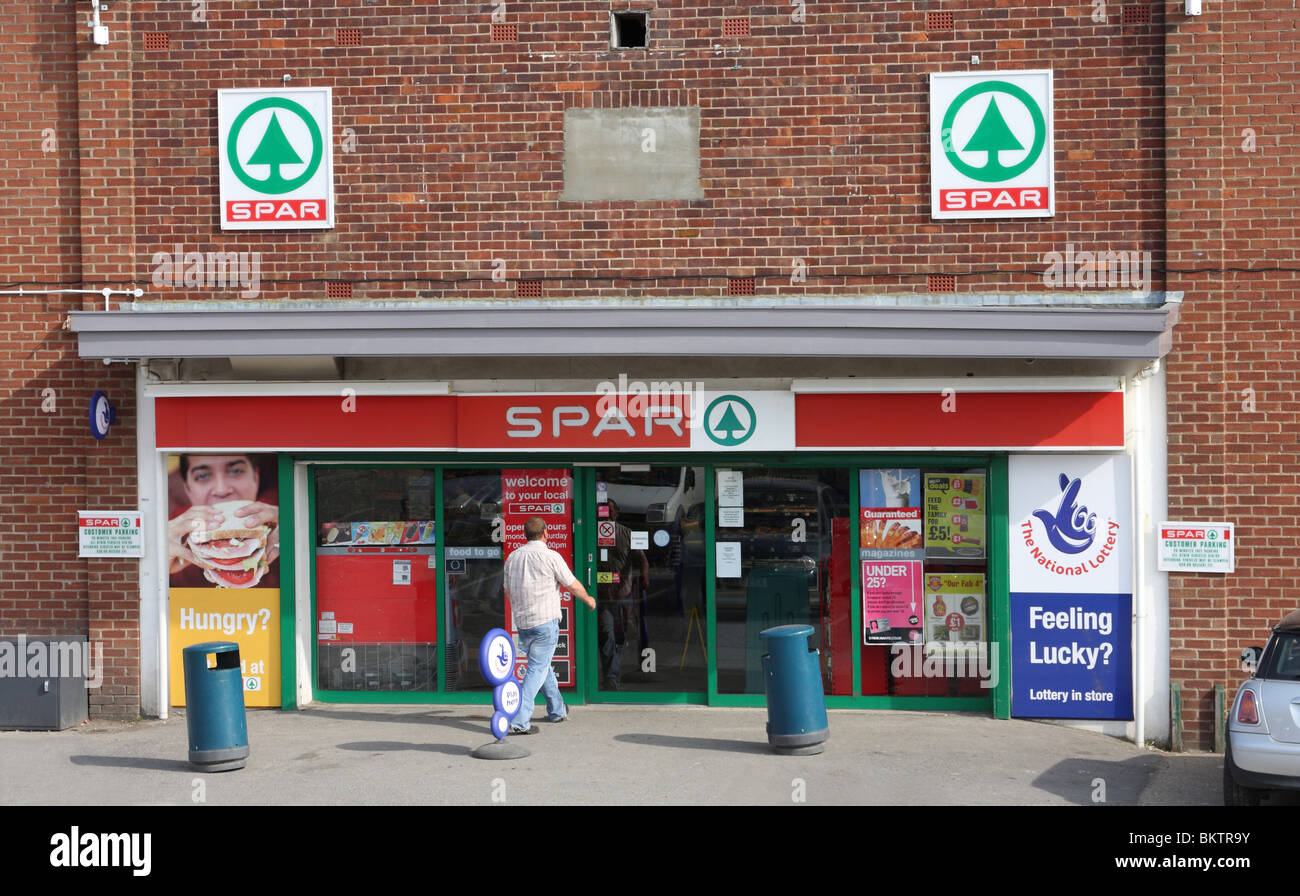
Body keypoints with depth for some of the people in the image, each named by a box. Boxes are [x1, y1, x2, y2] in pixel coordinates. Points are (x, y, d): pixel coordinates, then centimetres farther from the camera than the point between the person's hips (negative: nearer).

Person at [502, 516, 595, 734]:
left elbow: (508, 592, 17)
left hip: (522, 623, 6)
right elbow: (573, 586, -4)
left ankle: (557, 710, 34)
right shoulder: (550, 556, -11)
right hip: (545, 620, -6)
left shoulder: (513, 557, 7)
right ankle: (519, 721, -12)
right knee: (537, 669, -4)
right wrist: (588, 599, 17)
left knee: (542, 665, 21)